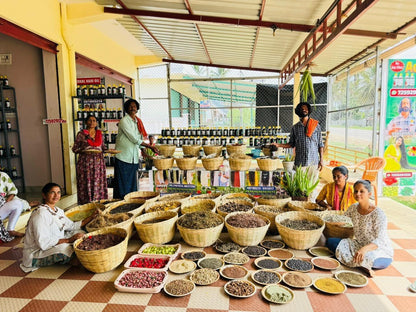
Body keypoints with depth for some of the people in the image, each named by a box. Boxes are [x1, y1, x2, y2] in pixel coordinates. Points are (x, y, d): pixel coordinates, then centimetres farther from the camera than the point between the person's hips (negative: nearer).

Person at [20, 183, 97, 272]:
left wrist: (91, 217, 7)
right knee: (65, 248, -35)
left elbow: (72, 226, 13)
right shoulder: (40, 214, -22)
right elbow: (43, 242, -27)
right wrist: (69, 240, -29)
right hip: (36, 254, -9)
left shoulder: (58, 211, 6)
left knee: (80, 232, 2)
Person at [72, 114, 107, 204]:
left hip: (98, 162, 3)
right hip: (86, 162, -3)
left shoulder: (100, 134, 12)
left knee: (99, 185, 3)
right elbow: (74, 149, 1)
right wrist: (83, 150, -15)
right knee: (86, 185, -3)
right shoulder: (81, 134, 0)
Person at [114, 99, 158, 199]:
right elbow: (134, 138, -17)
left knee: (132, 183, 11)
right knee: (123, 184, -2)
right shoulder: (124, 121, -10)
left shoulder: (138, 121, 12)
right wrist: (150, 146, -15)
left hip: (134, 158, 7)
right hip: (123, 157, -7)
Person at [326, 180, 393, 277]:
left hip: (381, 251, -7)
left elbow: (380, 241, -27)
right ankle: (363, 266, -19)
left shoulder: (378, 214, -18)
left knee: (367, 257, -44)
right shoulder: (353, 208, 1)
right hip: (360, 245, 7)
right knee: (330, 241, -16)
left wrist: (364, 249, -46)